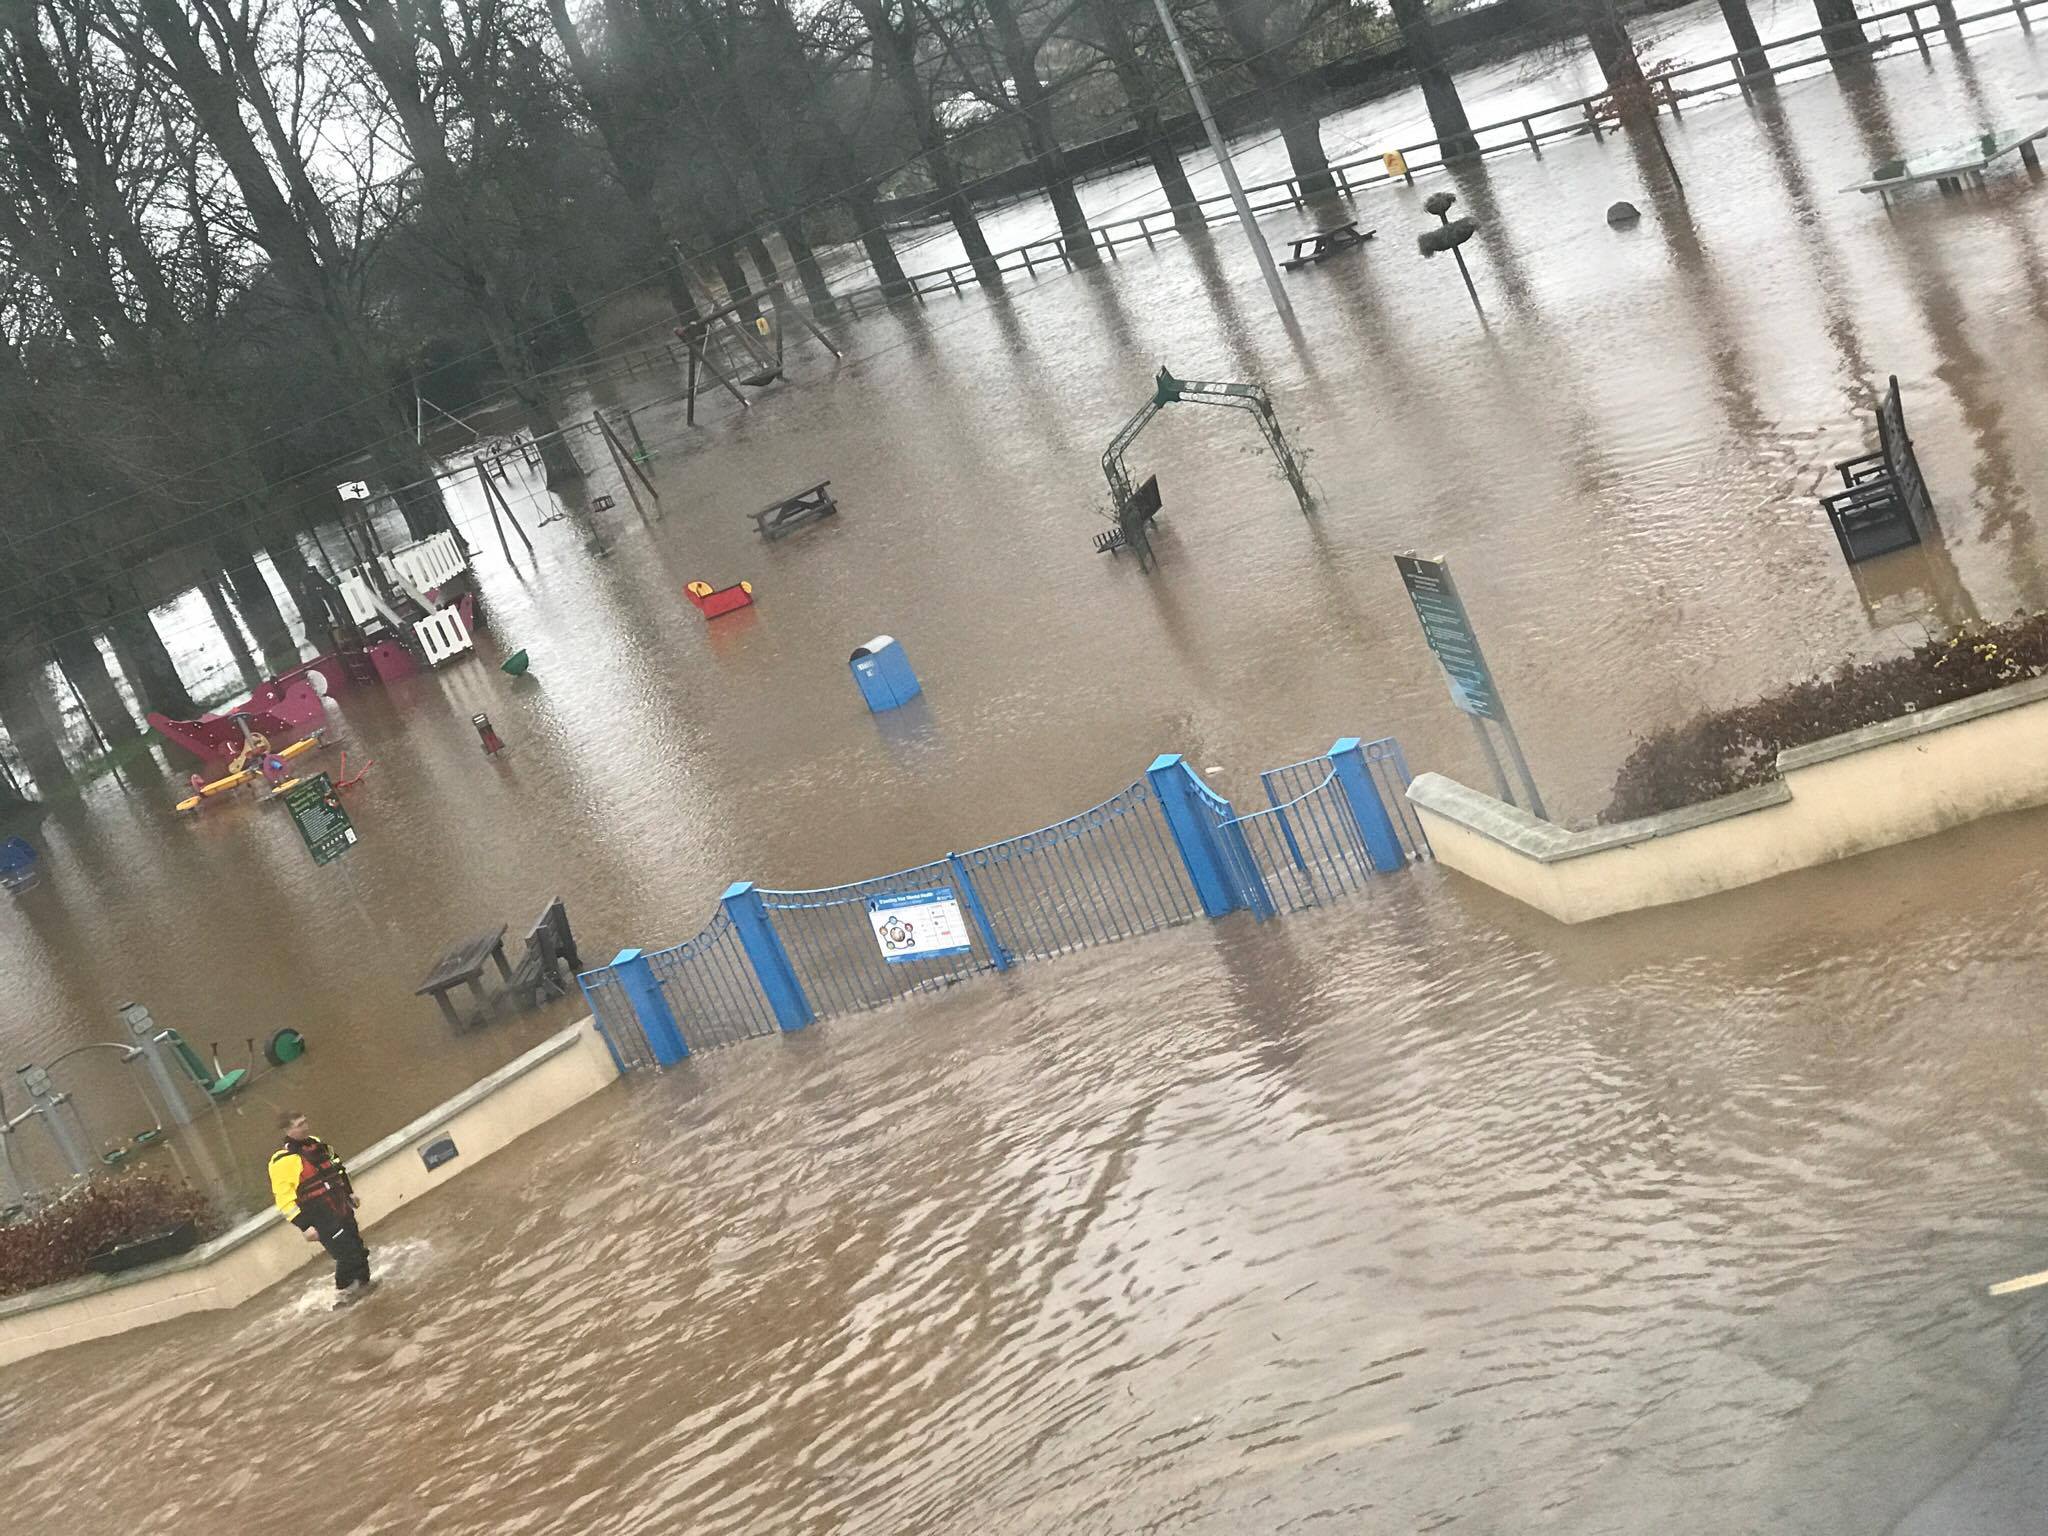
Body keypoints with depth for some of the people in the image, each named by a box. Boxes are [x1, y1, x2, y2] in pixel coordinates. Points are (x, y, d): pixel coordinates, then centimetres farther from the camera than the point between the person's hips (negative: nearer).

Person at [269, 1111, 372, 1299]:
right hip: (320, 1218, -8)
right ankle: (343, 1291, 9)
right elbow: (284, 1199, -19)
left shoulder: (316, 1144, 8)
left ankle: (363, 1284, 30)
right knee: (348, 1254, -10)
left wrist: (350, 1194, 27)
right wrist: (306, 1226, -21)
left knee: (359, 1250, 12)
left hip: (341, 1211, 8)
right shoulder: (283, 1161, -17)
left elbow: (337, 1170, 24)